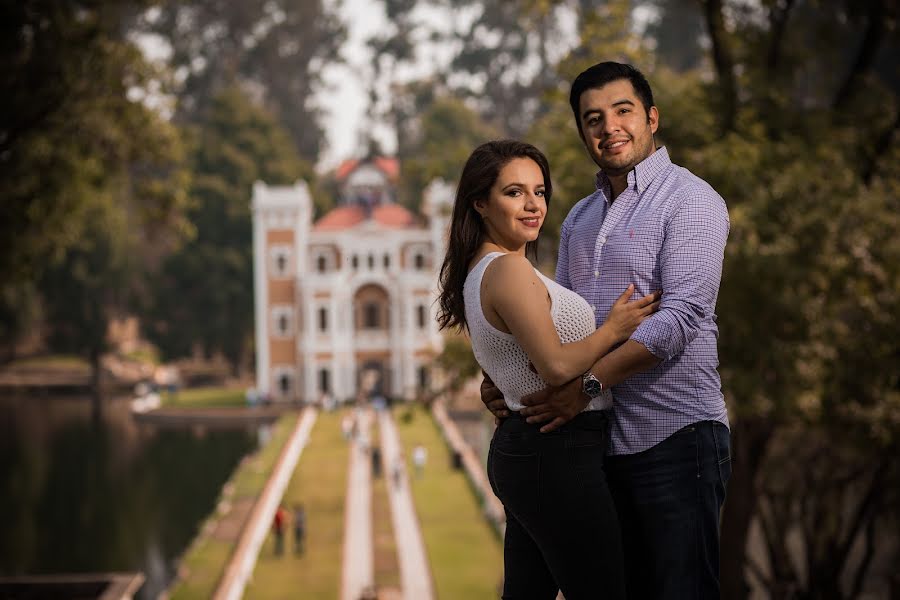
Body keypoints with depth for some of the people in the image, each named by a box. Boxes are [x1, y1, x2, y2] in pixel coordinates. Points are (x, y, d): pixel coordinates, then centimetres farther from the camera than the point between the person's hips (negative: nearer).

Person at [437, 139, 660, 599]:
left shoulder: (479, 271, 14)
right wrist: (614, 330, -8)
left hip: (518, 448, 10)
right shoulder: (509, 270, -16)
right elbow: (556, 366, -21)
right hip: (557, 455, -10)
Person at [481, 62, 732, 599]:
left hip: (675, 434, -7)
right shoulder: (579, 219, 18)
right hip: (600, 439, 7)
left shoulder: (690, 200, -6)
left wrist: (589, 380, -25)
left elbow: (681, 315, -17)